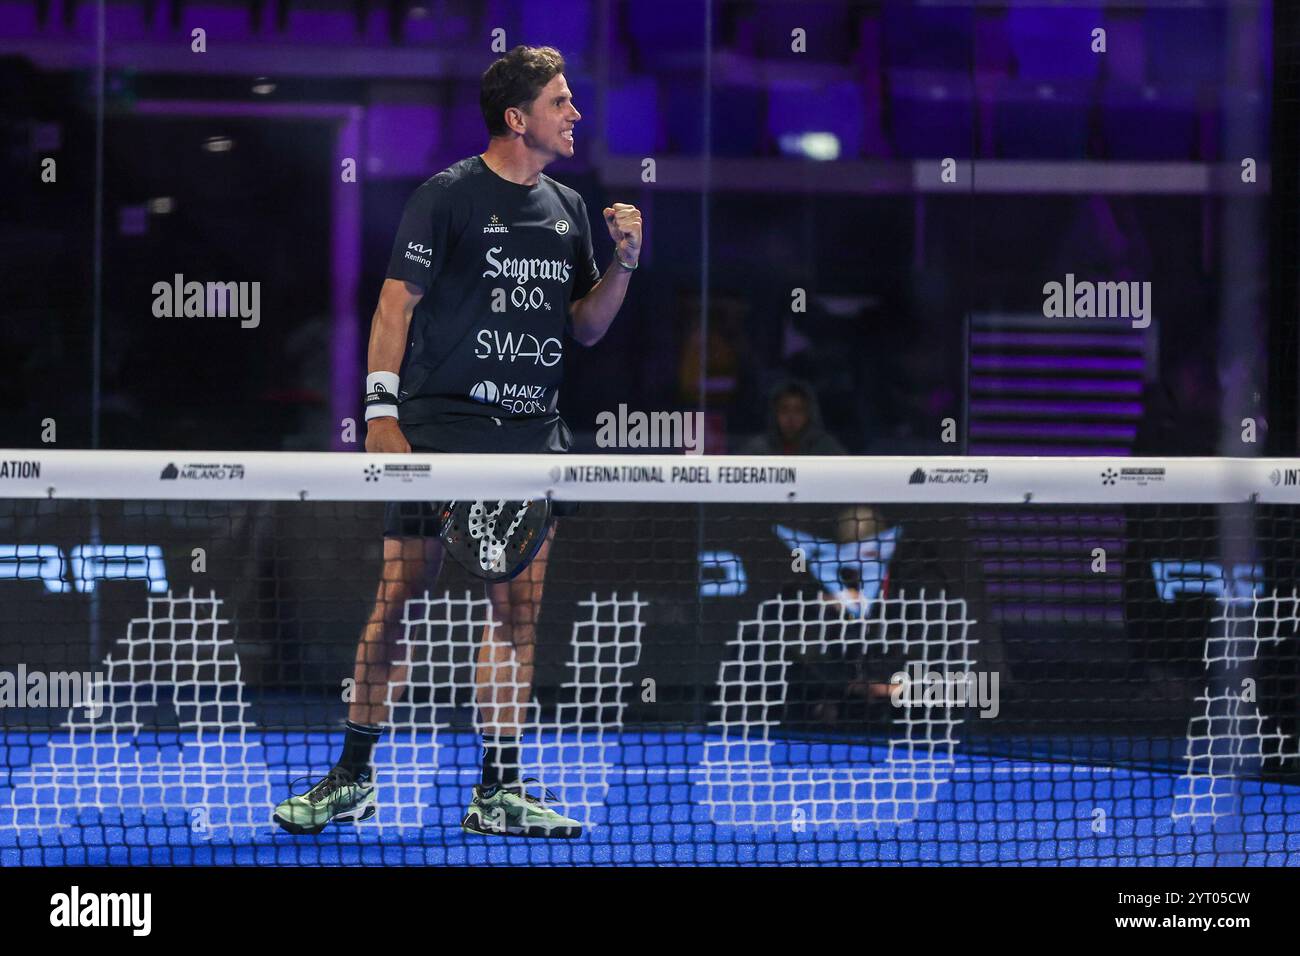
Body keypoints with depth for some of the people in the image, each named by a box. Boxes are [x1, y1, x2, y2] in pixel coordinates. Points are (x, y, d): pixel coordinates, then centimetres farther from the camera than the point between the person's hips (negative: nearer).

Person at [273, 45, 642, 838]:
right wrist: (381, 410, -12)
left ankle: (499, 793, 7)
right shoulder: (448, 197, -3)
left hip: (533, 437, 5)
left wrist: (623, 264, 3)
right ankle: (353, 778, 8)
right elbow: (398, 303, -4)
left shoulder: (567, 208, 14)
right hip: (441, 430, -5)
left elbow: (585, 327, 20)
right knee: (397, 600, -3)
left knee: (518, 612, 2)